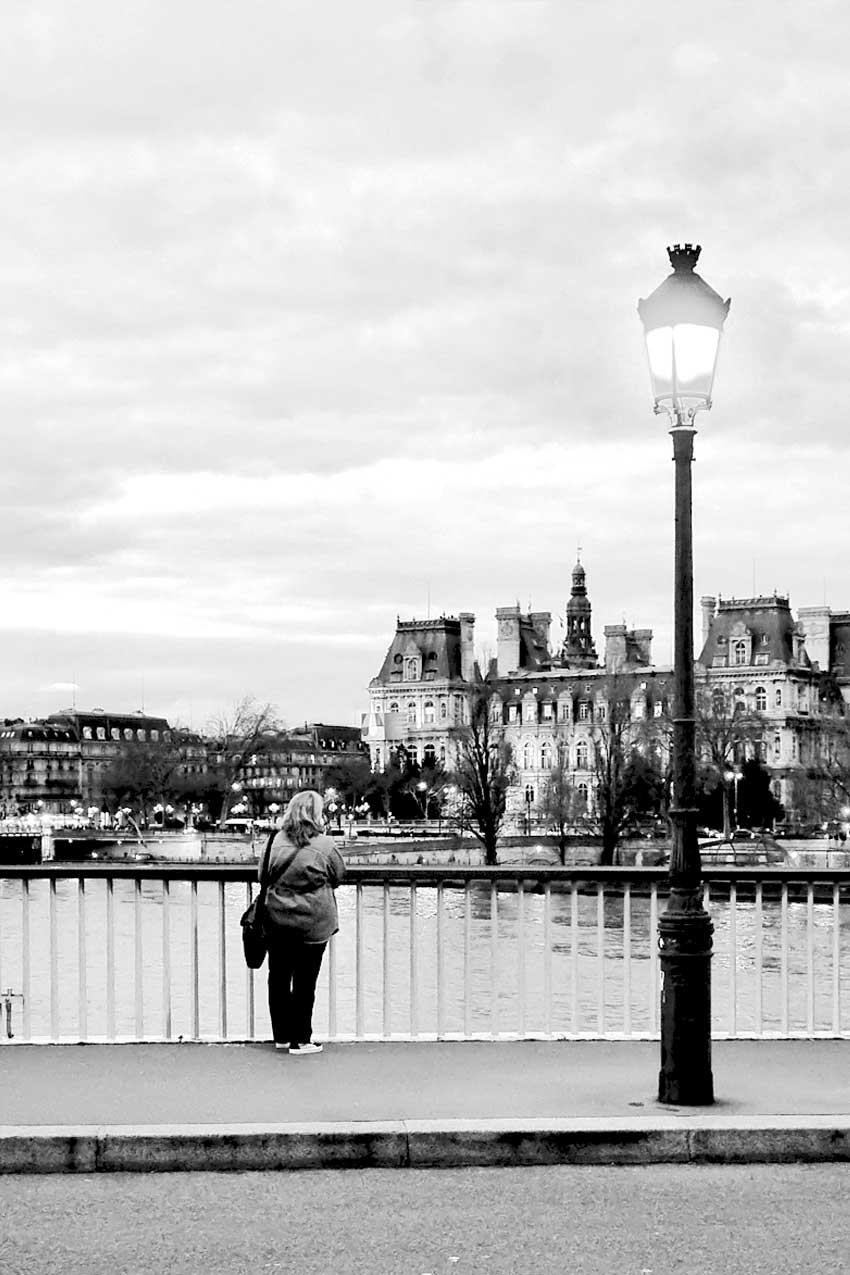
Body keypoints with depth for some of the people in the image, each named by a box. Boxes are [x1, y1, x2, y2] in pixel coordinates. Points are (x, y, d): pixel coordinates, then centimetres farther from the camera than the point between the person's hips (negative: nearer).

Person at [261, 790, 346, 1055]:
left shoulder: (278, 841, -5)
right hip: (312, 923, -3)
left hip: (277, 921, 3)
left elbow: (268, 876, 5)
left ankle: (282, 1035, 24)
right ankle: (300, 1040, 9)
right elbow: (338, 876, 0)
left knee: (279, 978, 15)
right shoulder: (323, 846, -14)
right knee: (304, 983, 5)